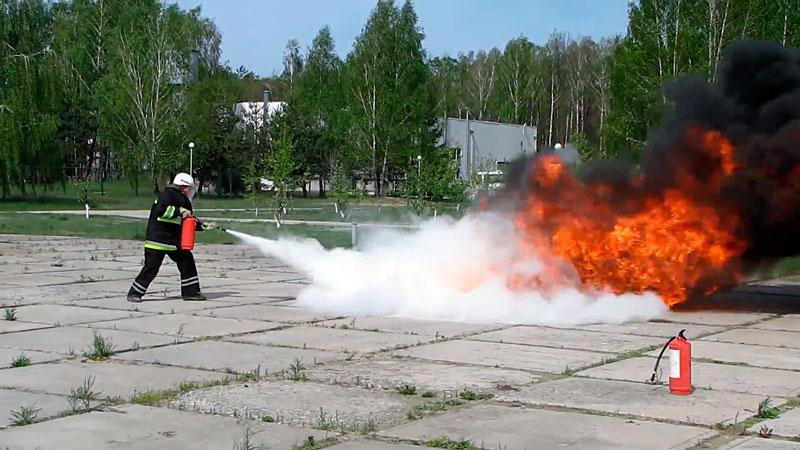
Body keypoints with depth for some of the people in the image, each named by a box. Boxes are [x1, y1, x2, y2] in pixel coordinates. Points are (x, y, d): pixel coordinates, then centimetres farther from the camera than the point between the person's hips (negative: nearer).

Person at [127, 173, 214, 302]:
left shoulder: (183, 200, 16)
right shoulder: (167, 194, -12)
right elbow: (161, 210, -28)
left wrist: (202, 226, 9)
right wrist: (179, 211, -23)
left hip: (174, 240, 9)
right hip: (158, 237, -9)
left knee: (187, 260, 5)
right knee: (151, 267, -7)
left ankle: (190, 292, 13)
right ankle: (134, 294, 2)